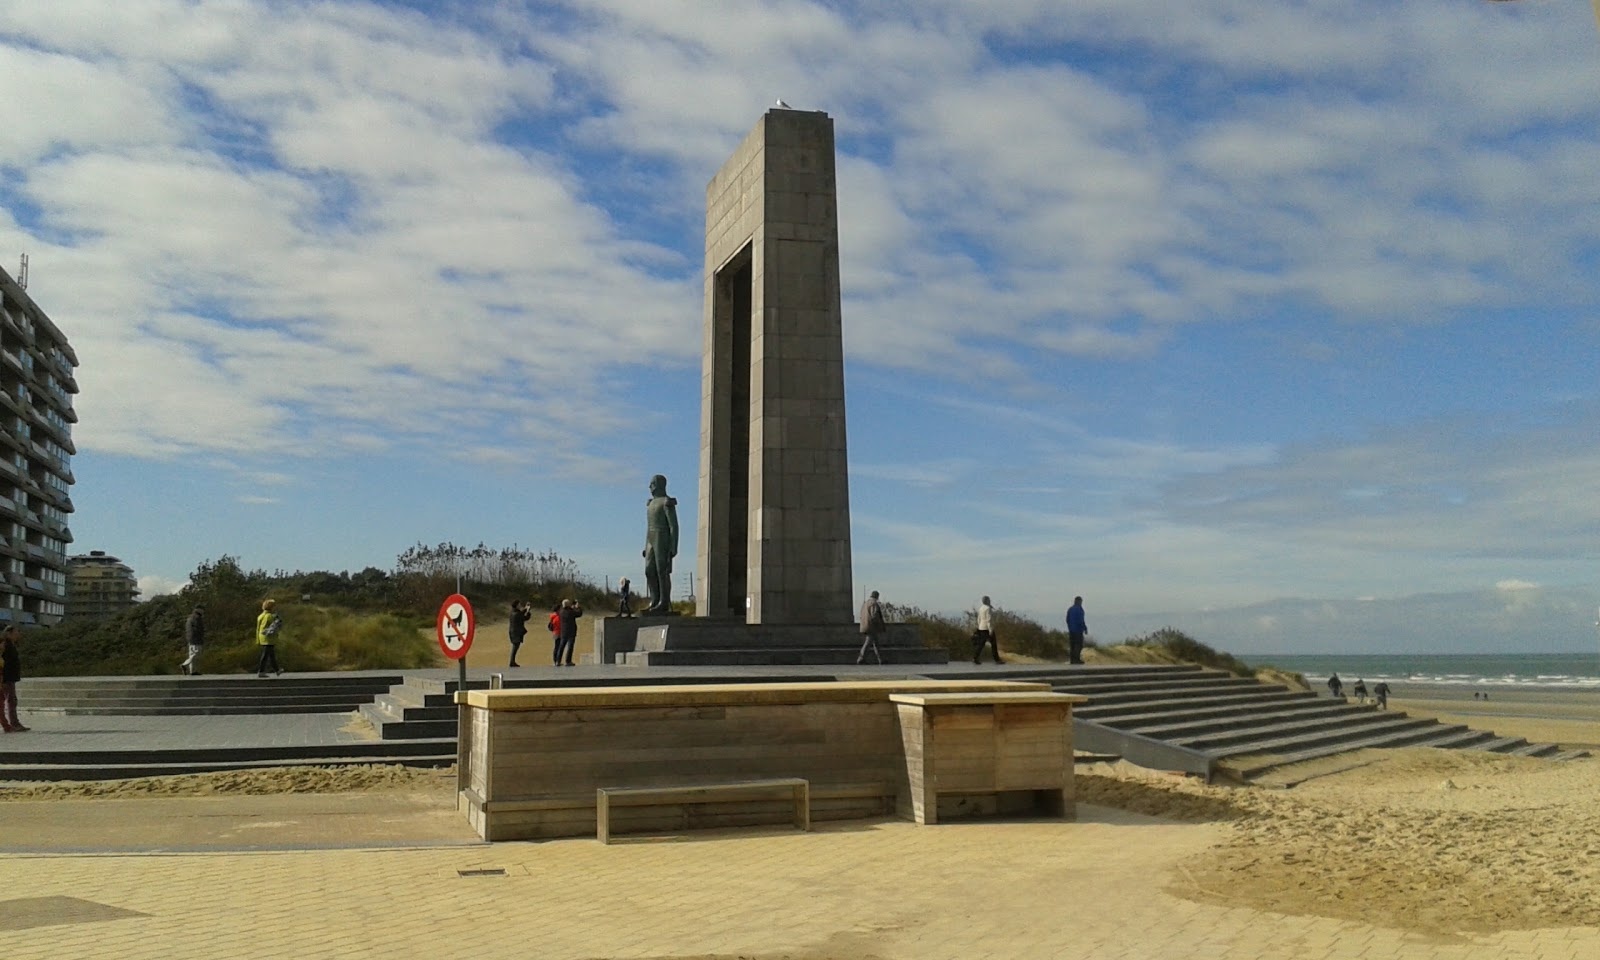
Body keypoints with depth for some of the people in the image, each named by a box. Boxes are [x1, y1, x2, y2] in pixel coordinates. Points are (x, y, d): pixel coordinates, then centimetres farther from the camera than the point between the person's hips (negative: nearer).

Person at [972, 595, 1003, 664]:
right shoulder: (988, 608, -15)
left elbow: (979, 619, 16)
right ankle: (997, 660, 7)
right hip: (988, 628, -8)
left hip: (982, 628, 8)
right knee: (994, 644, 2)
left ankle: (975, 659, -5)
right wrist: (990, 630, -22)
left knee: (981, 644, 4)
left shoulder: (981, 608, 13)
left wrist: (979, 629, 21)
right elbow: (988, 620, -21)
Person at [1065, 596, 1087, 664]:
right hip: (1078, 630, -7)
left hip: (1071, 630, 7)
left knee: (1072, 645, 8)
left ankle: (1072, 659, 5)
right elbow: (1081, 620, -16)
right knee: (1079, 644, -6)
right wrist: (1085, 629, -10)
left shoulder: (1070, 609, 12)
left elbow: (1067, 620, 15)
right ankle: (1077, 659, -13)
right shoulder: (1079, 609, -10)